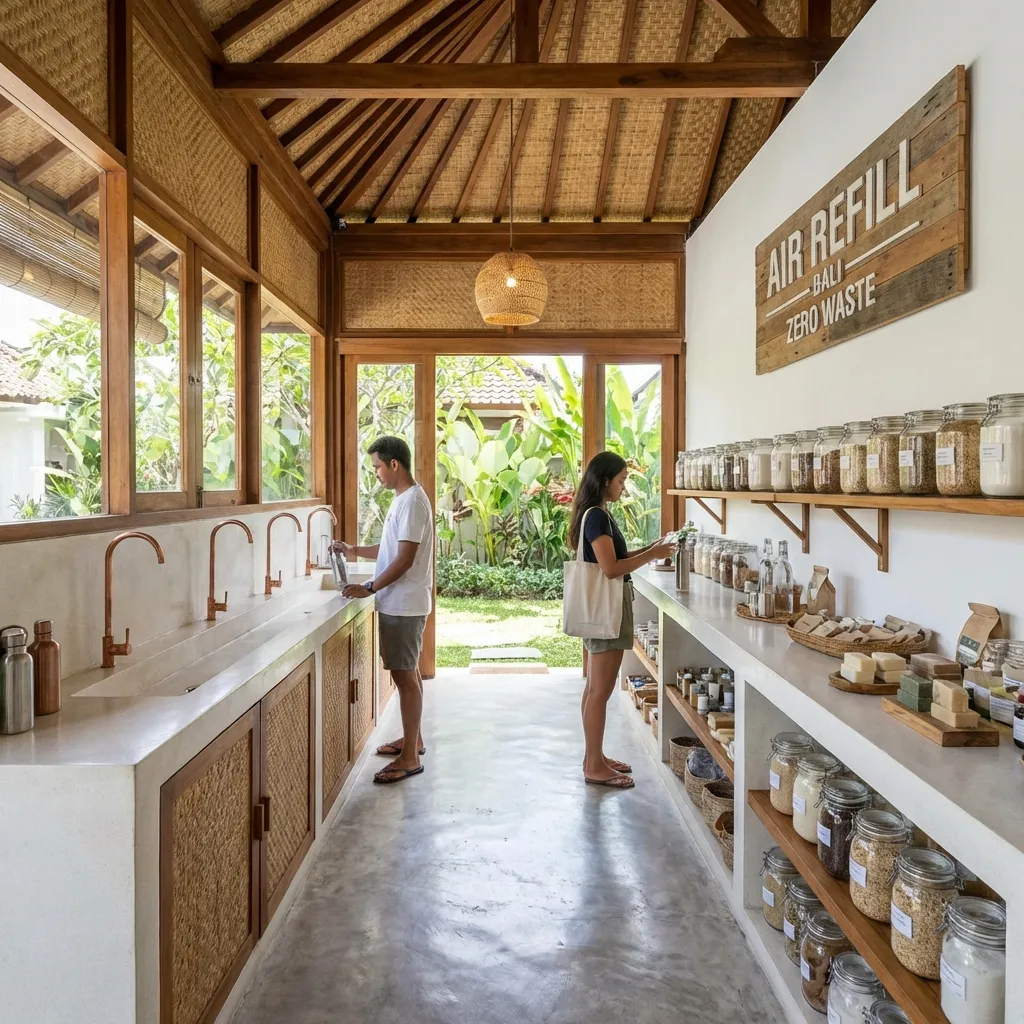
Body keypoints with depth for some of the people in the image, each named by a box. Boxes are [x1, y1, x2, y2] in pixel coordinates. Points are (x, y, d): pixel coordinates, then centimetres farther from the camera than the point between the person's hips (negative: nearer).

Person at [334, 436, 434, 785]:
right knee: (407, 672, 18)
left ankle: (410, 757, 4)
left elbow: (405, 559, -23)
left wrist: (369, 589, -20)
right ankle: (413, 738, 31)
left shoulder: (412, 501, -18)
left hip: (404, 605, -10)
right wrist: (356, 551, 15)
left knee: (405, 675, -4)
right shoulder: (403, 499, 13)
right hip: (399, 603, 10)